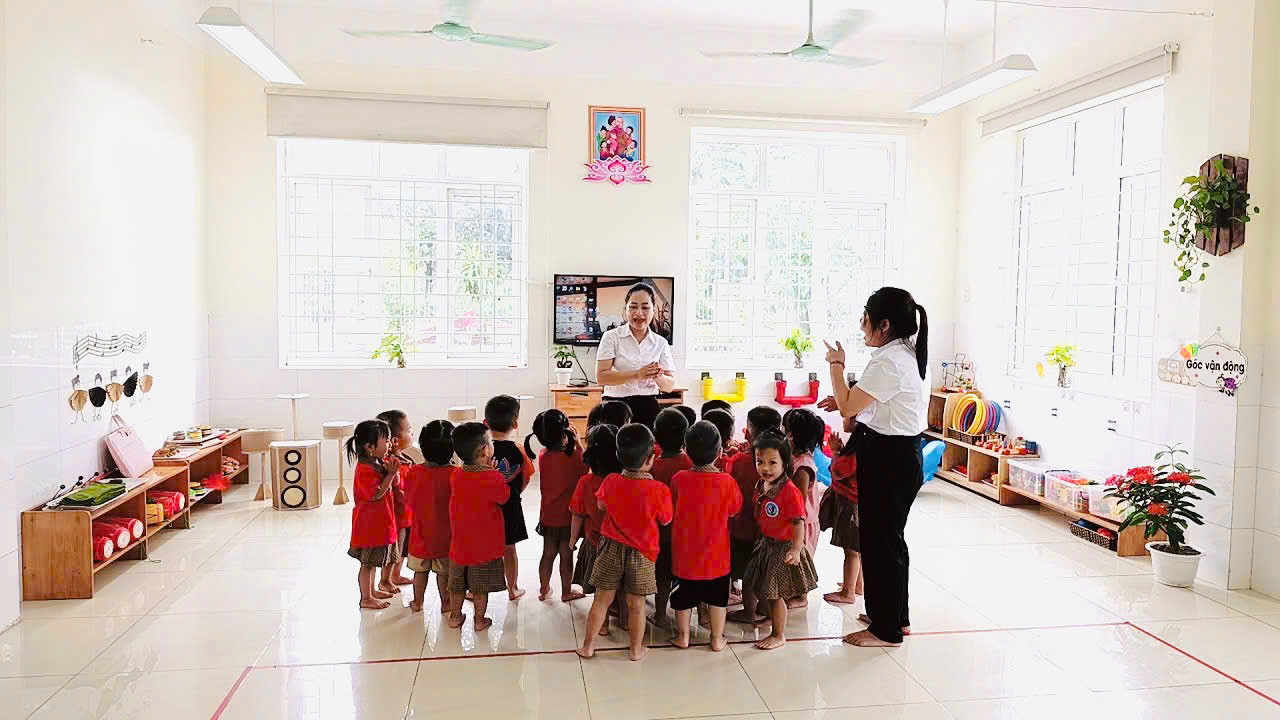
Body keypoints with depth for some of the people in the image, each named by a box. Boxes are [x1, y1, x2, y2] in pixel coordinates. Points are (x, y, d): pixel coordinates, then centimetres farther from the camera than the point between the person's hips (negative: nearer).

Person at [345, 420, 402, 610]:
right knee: (367, 562, 2)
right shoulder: (365, 469, -23)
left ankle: (371, 590, 34)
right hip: (368, 523, -10)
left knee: (373, 560, 21)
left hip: (378, 521, 10)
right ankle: (366, 598, 11)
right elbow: (376, 494, -25)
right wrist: (390, 474, -24)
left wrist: (393, 471, -6)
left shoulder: (380, 462, 7)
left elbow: (395, 484, 14)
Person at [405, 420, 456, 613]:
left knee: (420, 570, 18)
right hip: (445, 534, -2)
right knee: (444, 571, 12)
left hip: (421, 533, 2)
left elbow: (409, 501, 0)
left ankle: (417, 602, 30)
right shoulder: (454, 473, -20)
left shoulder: (414, 472, -11)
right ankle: (445, 603, 22)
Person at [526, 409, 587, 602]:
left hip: (548, 515, 5)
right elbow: (585, 467, -6)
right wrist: (577, 442, -8)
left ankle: (543, 589, 30)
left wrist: (570, 444, -2)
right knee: (566, 555, 11)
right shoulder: (570, 457, -23)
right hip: (568, 515, -4)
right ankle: (566, 592, 24)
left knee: (548, 553, 18)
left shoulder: (543, 456, -7)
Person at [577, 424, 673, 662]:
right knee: (636, 604, 11)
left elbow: (601, 504, 9)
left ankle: (588, 645, 22)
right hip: (641, 553, -2)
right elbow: (665, 520, -4)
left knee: (601, 599, 13)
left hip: (612, 548, 2)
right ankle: (636, 649, 26)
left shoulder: (611, 482, -11)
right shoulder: (659, 490, -20)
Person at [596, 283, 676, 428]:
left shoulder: (661, 343, 8)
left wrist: (658, 377, -15)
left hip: (648, 409, 2)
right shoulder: (611, 337, 1)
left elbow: (669, 386, 7)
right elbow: (601, 376, -10)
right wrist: (637, 375, -20)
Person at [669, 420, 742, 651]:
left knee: (684, 596, 17)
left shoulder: (679, 479, -14)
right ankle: (717, 638, 24)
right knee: (717, 597, 16)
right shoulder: (728, 482, -16)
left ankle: (682, 635, 29)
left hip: (684, 551, 1)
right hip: (715, 553, -1)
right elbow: (735, 510, -1)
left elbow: (672, 509, 1)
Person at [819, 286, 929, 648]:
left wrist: (836, 365, -4)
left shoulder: (889, 362, -22)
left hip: (888, 459, -10)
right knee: (890, 536, 21)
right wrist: (845, 400, 9)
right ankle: (896, 615, 35)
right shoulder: (911, 354, 9)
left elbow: (848, 407, -18)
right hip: (903, 454, 10)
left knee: (879, 540, 2)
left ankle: (886, 629, 14)